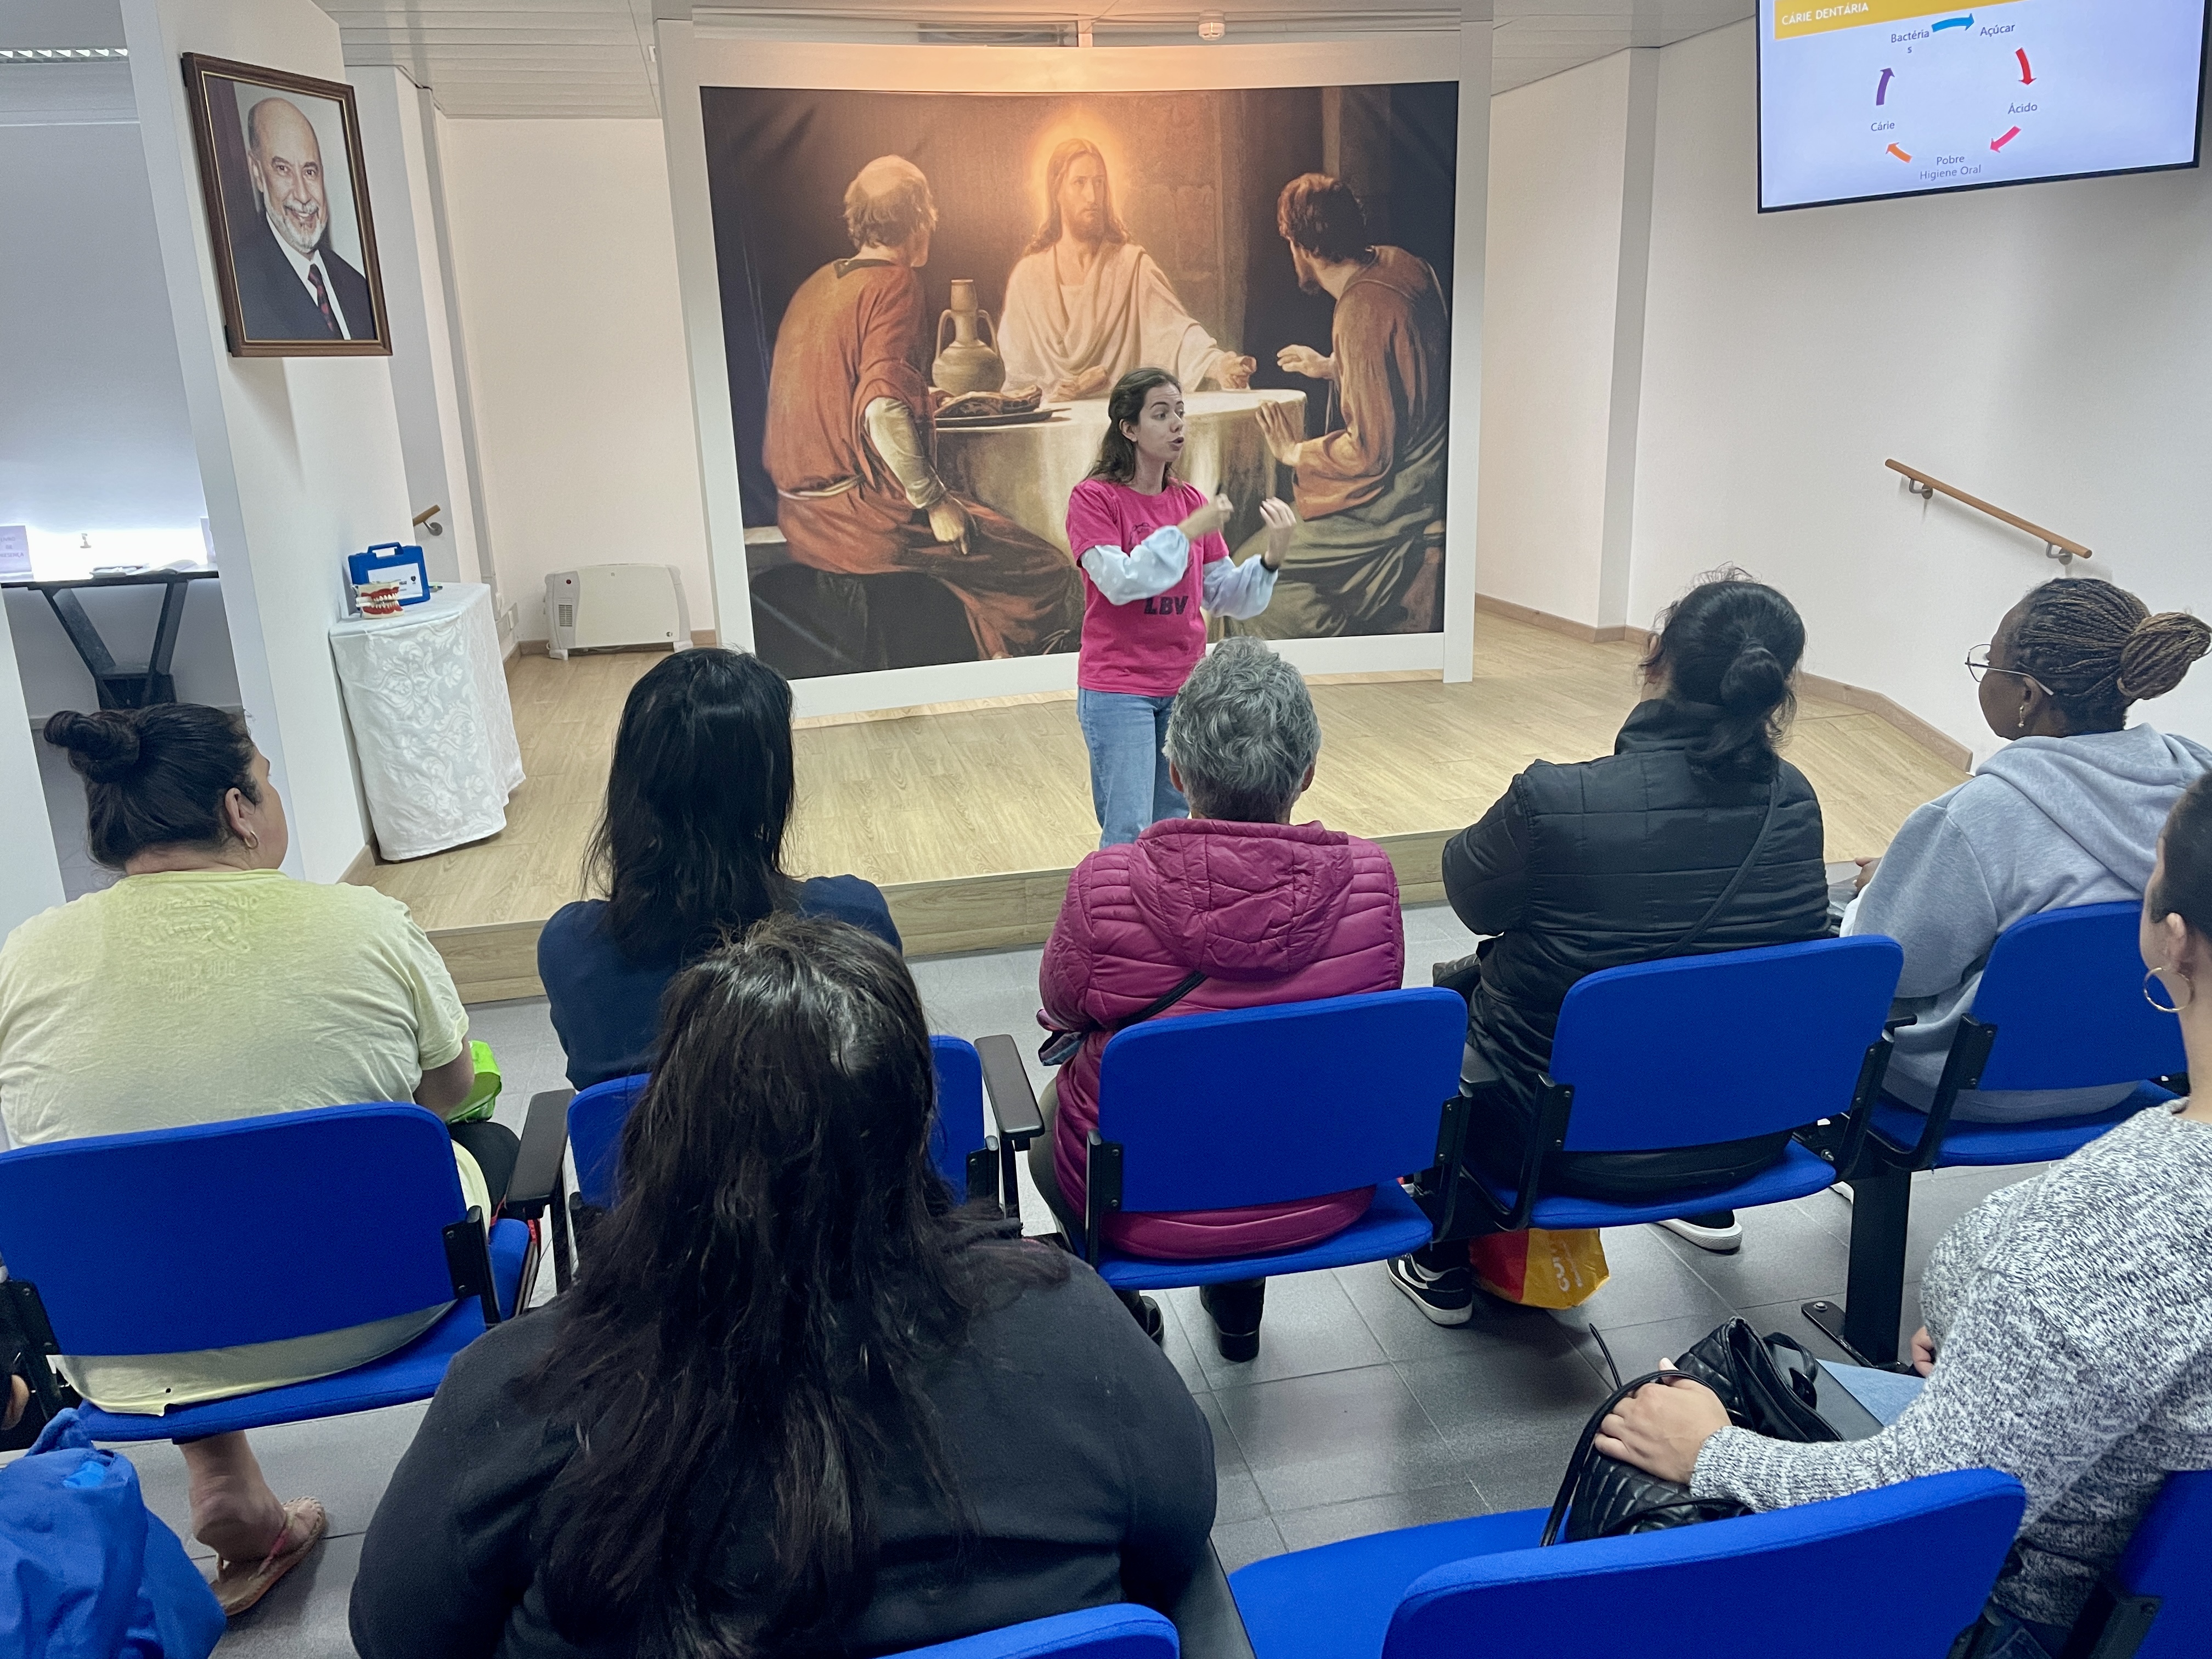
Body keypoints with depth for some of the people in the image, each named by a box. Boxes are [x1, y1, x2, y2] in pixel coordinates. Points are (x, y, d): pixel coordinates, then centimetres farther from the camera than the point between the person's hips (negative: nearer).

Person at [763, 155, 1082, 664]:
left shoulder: (819, 283, 14)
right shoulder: (894, 283, -11)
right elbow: (883, 413, -24)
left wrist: (926, 398, 41)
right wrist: (934, 501, -13)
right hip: (861, 518, -9)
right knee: (1048, 574, -6)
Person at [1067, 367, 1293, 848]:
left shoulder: (1192, 501, 6)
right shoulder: (1093, 498, -7)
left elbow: (1223, 596, 6)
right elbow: (1119, 582, -19)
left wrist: (1272, 555, -11)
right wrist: (1186, 532, -21)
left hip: (1183, 688, 5)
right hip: (1118, 690, -5)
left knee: (1173, 826, 11)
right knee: (1129, 833, -4)